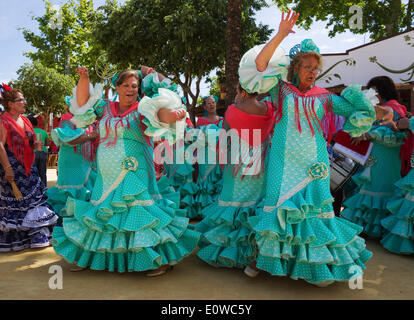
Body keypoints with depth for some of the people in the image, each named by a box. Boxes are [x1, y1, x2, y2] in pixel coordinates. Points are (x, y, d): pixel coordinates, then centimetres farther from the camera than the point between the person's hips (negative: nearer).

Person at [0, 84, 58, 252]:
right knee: (14, 203, 1)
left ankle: (37, 236, 21)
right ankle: (13, 239, 15)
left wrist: (36, 145, -1)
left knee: (34, 198, 10)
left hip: (28, 168, 8)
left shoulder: (25, 120, 13)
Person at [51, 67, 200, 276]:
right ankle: (88, 257, 36)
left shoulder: (141, 110, -3)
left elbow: (160, 113, -21)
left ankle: (160, 260, 6)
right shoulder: (106, 108, 13)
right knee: (100, 214, 16)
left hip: (134, 177, -5)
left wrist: (173, 114, -42)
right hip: (107, 178, 6)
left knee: (138, 214, -7)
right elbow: (82, 102, 15)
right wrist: (84, 79, 1)